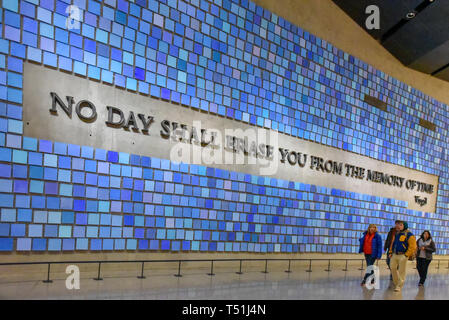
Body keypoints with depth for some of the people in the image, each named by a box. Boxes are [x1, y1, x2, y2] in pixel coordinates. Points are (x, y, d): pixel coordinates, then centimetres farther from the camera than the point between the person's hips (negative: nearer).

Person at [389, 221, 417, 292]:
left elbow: (413, 246, -13)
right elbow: (392, 243, 21)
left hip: (402, 256, -7)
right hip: (394, 255, 7)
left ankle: (399, 286, 7)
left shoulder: (409, 235, -9)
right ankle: (396, 283, 28)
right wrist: (390, 252, 13)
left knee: (401, 271, 0)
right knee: (393, 268, 11)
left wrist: (407, 255, -14)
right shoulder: (396, 234, 12)